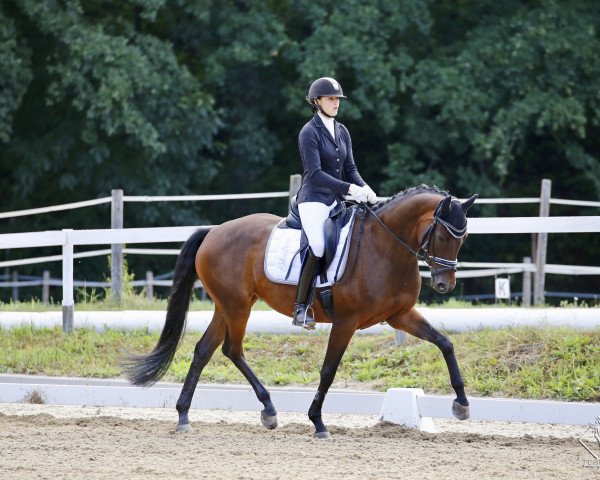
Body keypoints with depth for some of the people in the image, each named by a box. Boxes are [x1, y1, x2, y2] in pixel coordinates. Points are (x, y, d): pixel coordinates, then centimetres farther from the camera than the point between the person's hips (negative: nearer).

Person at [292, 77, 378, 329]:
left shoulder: (342, 132, 13)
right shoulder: (309, 133, -8)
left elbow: (350, 169, 13)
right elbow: (315, 173, -16)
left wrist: (364, 188, -8)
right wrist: (349, 188, -24)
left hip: (337, 201, 8)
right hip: (314, 198, -8)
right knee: (318, 247, -27)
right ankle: (301, 307, -22)